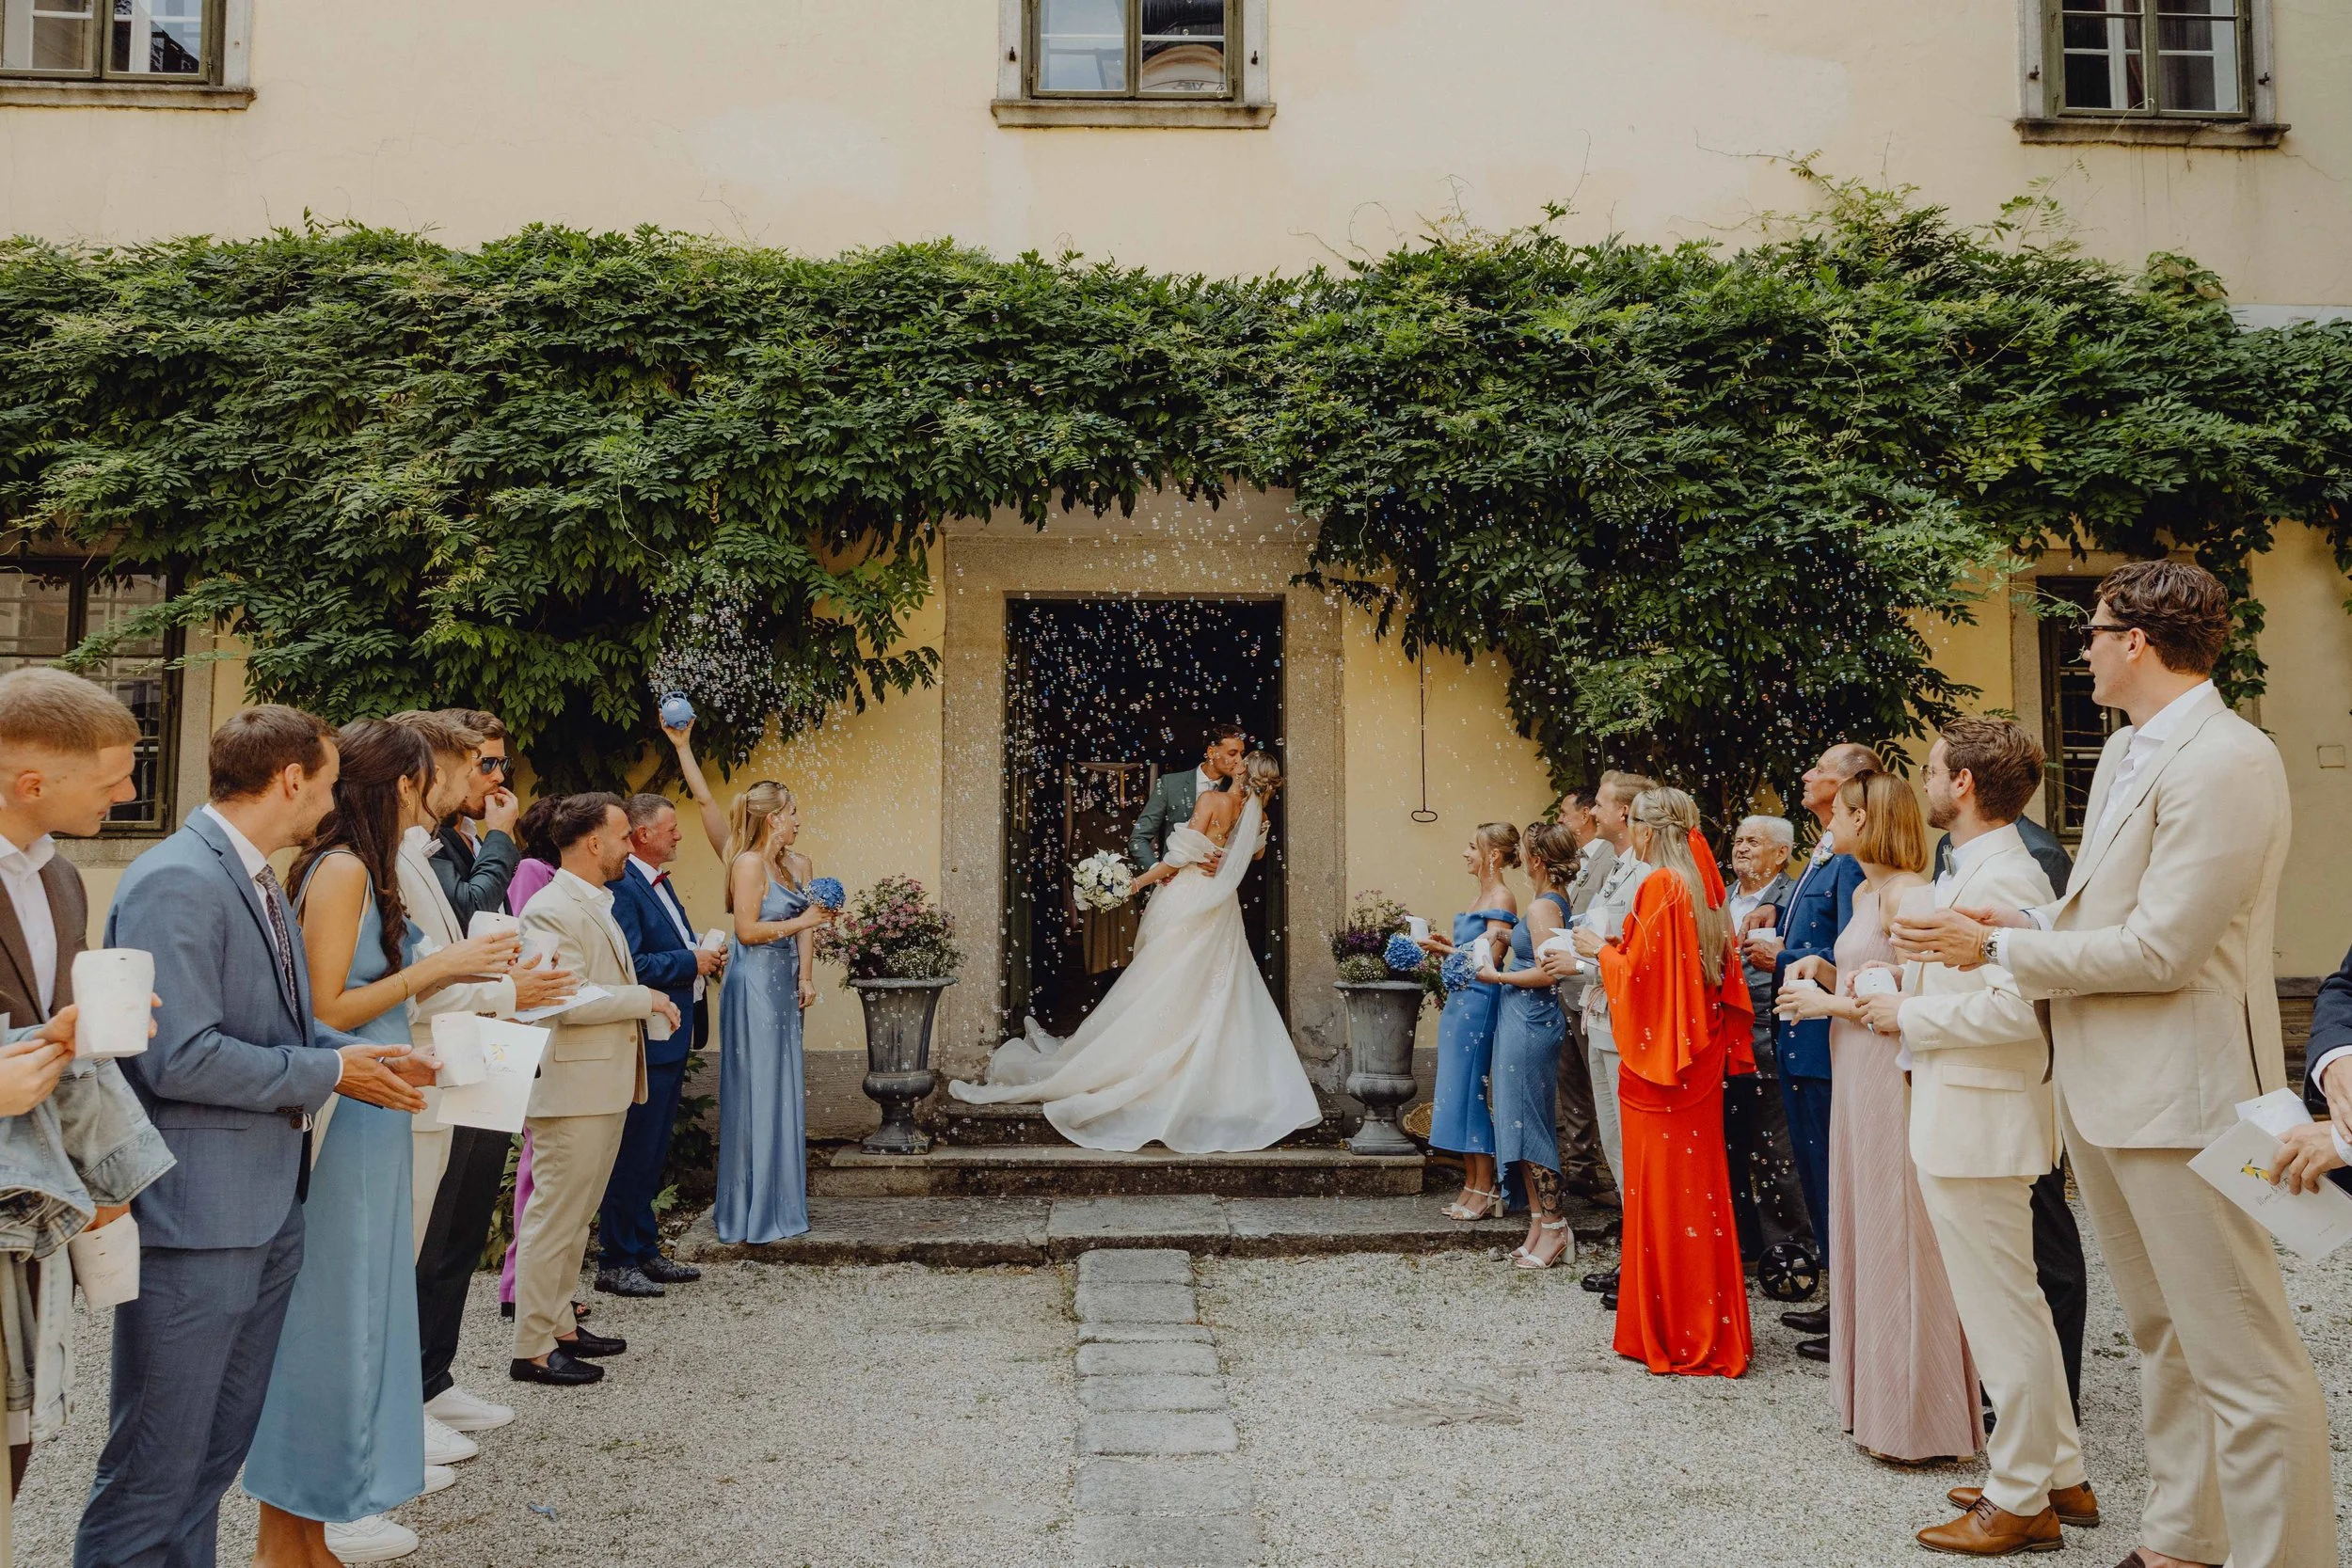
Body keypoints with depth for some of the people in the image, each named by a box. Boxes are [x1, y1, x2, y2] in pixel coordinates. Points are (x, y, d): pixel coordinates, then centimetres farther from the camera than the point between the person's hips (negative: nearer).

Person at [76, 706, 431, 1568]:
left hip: (267, 1207, 10)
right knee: (156, 1470, 2)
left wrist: (367, 1055, 2)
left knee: (217, 1453, 19)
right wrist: (330, 1073, -14)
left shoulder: (256, 879, 12)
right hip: (196, 1216, -10)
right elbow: (179, 1058, -24)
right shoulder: (177, 882, -18)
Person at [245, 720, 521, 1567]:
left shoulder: (356, 869, 11)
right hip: (347, 1116, -9)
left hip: (369, 1117, 9)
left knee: (354, 1304, 15)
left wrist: (453, 969, 13)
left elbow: (364, 991, 8)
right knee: (334, 1306, 1)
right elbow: (324, 1011, -18)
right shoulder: (344, 870, -14)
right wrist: (437, 965, -15)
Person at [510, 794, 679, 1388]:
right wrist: (645, 998, -16)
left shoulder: (597, 906, 17)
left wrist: (649, 1009, 12)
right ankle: (532, 1350, 4)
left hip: (605, 1087, 10)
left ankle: (559, 1324, 27)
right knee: (554, 1219, -3)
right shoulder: (552, 910, -16)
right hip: (571, 1088, -10)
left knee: (574, 1218, 17)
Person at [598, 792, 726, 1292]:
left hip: (673, 1039, 10)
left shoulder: (660, 882, 15)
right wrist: (692, 961, -17)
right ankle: (616, 1263, 8)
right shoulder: (623, 886, -17)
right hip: (645, 1041, -10)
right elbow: (630, 967, -25)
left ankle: (645, 1251, 27)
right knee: (634, 1153, -2)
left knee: (653, 1154, 17)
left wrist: (704, 955, 4)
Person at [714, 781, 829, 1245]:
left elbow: (805, 927, 9)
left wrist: (806, 978, -1)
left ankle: (778, 1200, 21)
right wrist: (801, 922, -9)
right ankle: (751, 1210, 7)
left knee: (783, 1089, 11)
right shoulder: (749, 864, -11)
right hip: (755, 985, -8)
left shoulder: (797, 864, 12)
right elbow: (748, 930, -15)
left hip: (783, 984, 8)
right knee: (756, 1090, -2)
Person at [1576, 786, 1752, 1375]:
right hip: (1699, 1056, 9)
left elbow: (1642, 972, -16)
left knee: (1664, 1187, -1)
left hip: (1660, 1056, -8)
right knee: (1698, 1182, 13)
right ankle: (1710, 1326, 22)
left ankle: (1677, 1335, 5)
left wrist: (1601, 950, 0)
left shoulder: (1660, 885, -15)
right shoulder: (1703, 884, 9)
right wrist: (1618, 949, 17)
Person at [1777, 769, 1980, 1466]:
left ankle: (1915, 1418, 9)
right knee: (1864, 1232, 14)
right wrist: (1827, 973, 6)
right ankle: (1876, 1399, 26)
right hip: (1856, 1077, 10)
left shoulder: (1907, 894, -15)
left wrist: (1831, 1004, -14)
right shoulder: (1864, 892, 14)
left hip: (1894, 1080, -10)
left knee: (1898, 1242, -2)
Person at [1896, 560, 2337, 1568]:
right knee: (2161, 1333, 20)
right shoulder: (2123, 754, 12)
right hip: (2101, 1086, 10)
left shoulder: (2226, 762, -18)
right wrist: (2025, 921, 5)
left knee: (2243, 1361, -3)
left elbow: (2159, 947, -21)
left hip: (2179, 1089, -10)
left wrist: (1999, 949, -13)